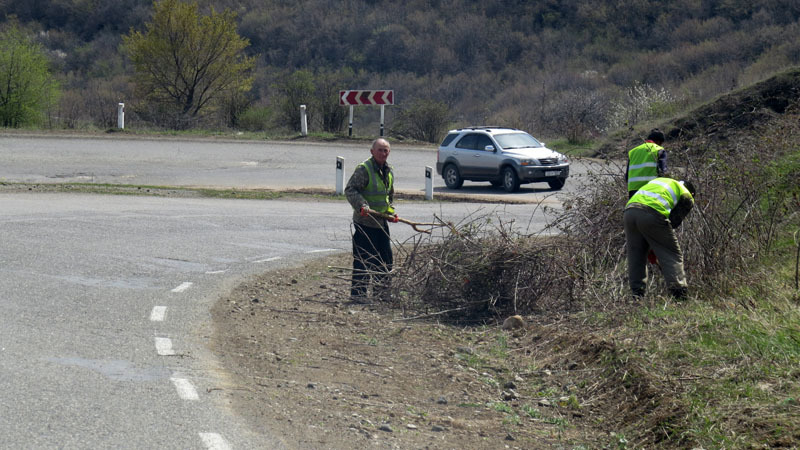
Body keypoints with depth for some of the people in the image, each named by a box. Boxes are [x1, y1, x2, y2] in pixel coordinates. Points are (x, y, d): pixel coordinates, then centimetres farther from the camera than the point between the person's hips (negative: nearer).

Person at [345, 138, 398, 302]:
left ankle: (381, 291, 26)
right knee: (363, 259, -5)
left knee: (385, 258, 13)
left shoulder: (389, 172, 13)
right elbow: (350, 190, -18)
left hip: (381, 222, 8)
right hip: (364, 222, -8)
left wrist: (390, 211, 14)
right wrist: (362, 205, -30)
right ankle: (357, 293, 1)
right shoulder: (363, 169, -13)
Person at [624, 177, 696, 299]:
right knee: (672, 254, 4)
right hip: (652, 214, -5)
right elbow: (675, 220, 8)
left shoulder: (658, 180, 38)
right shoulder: (687, 197, 21)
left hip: (629, 211, 5)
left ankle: (636, 292, 14)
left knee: (635, 254, 16)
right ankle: (679, 292, -3)